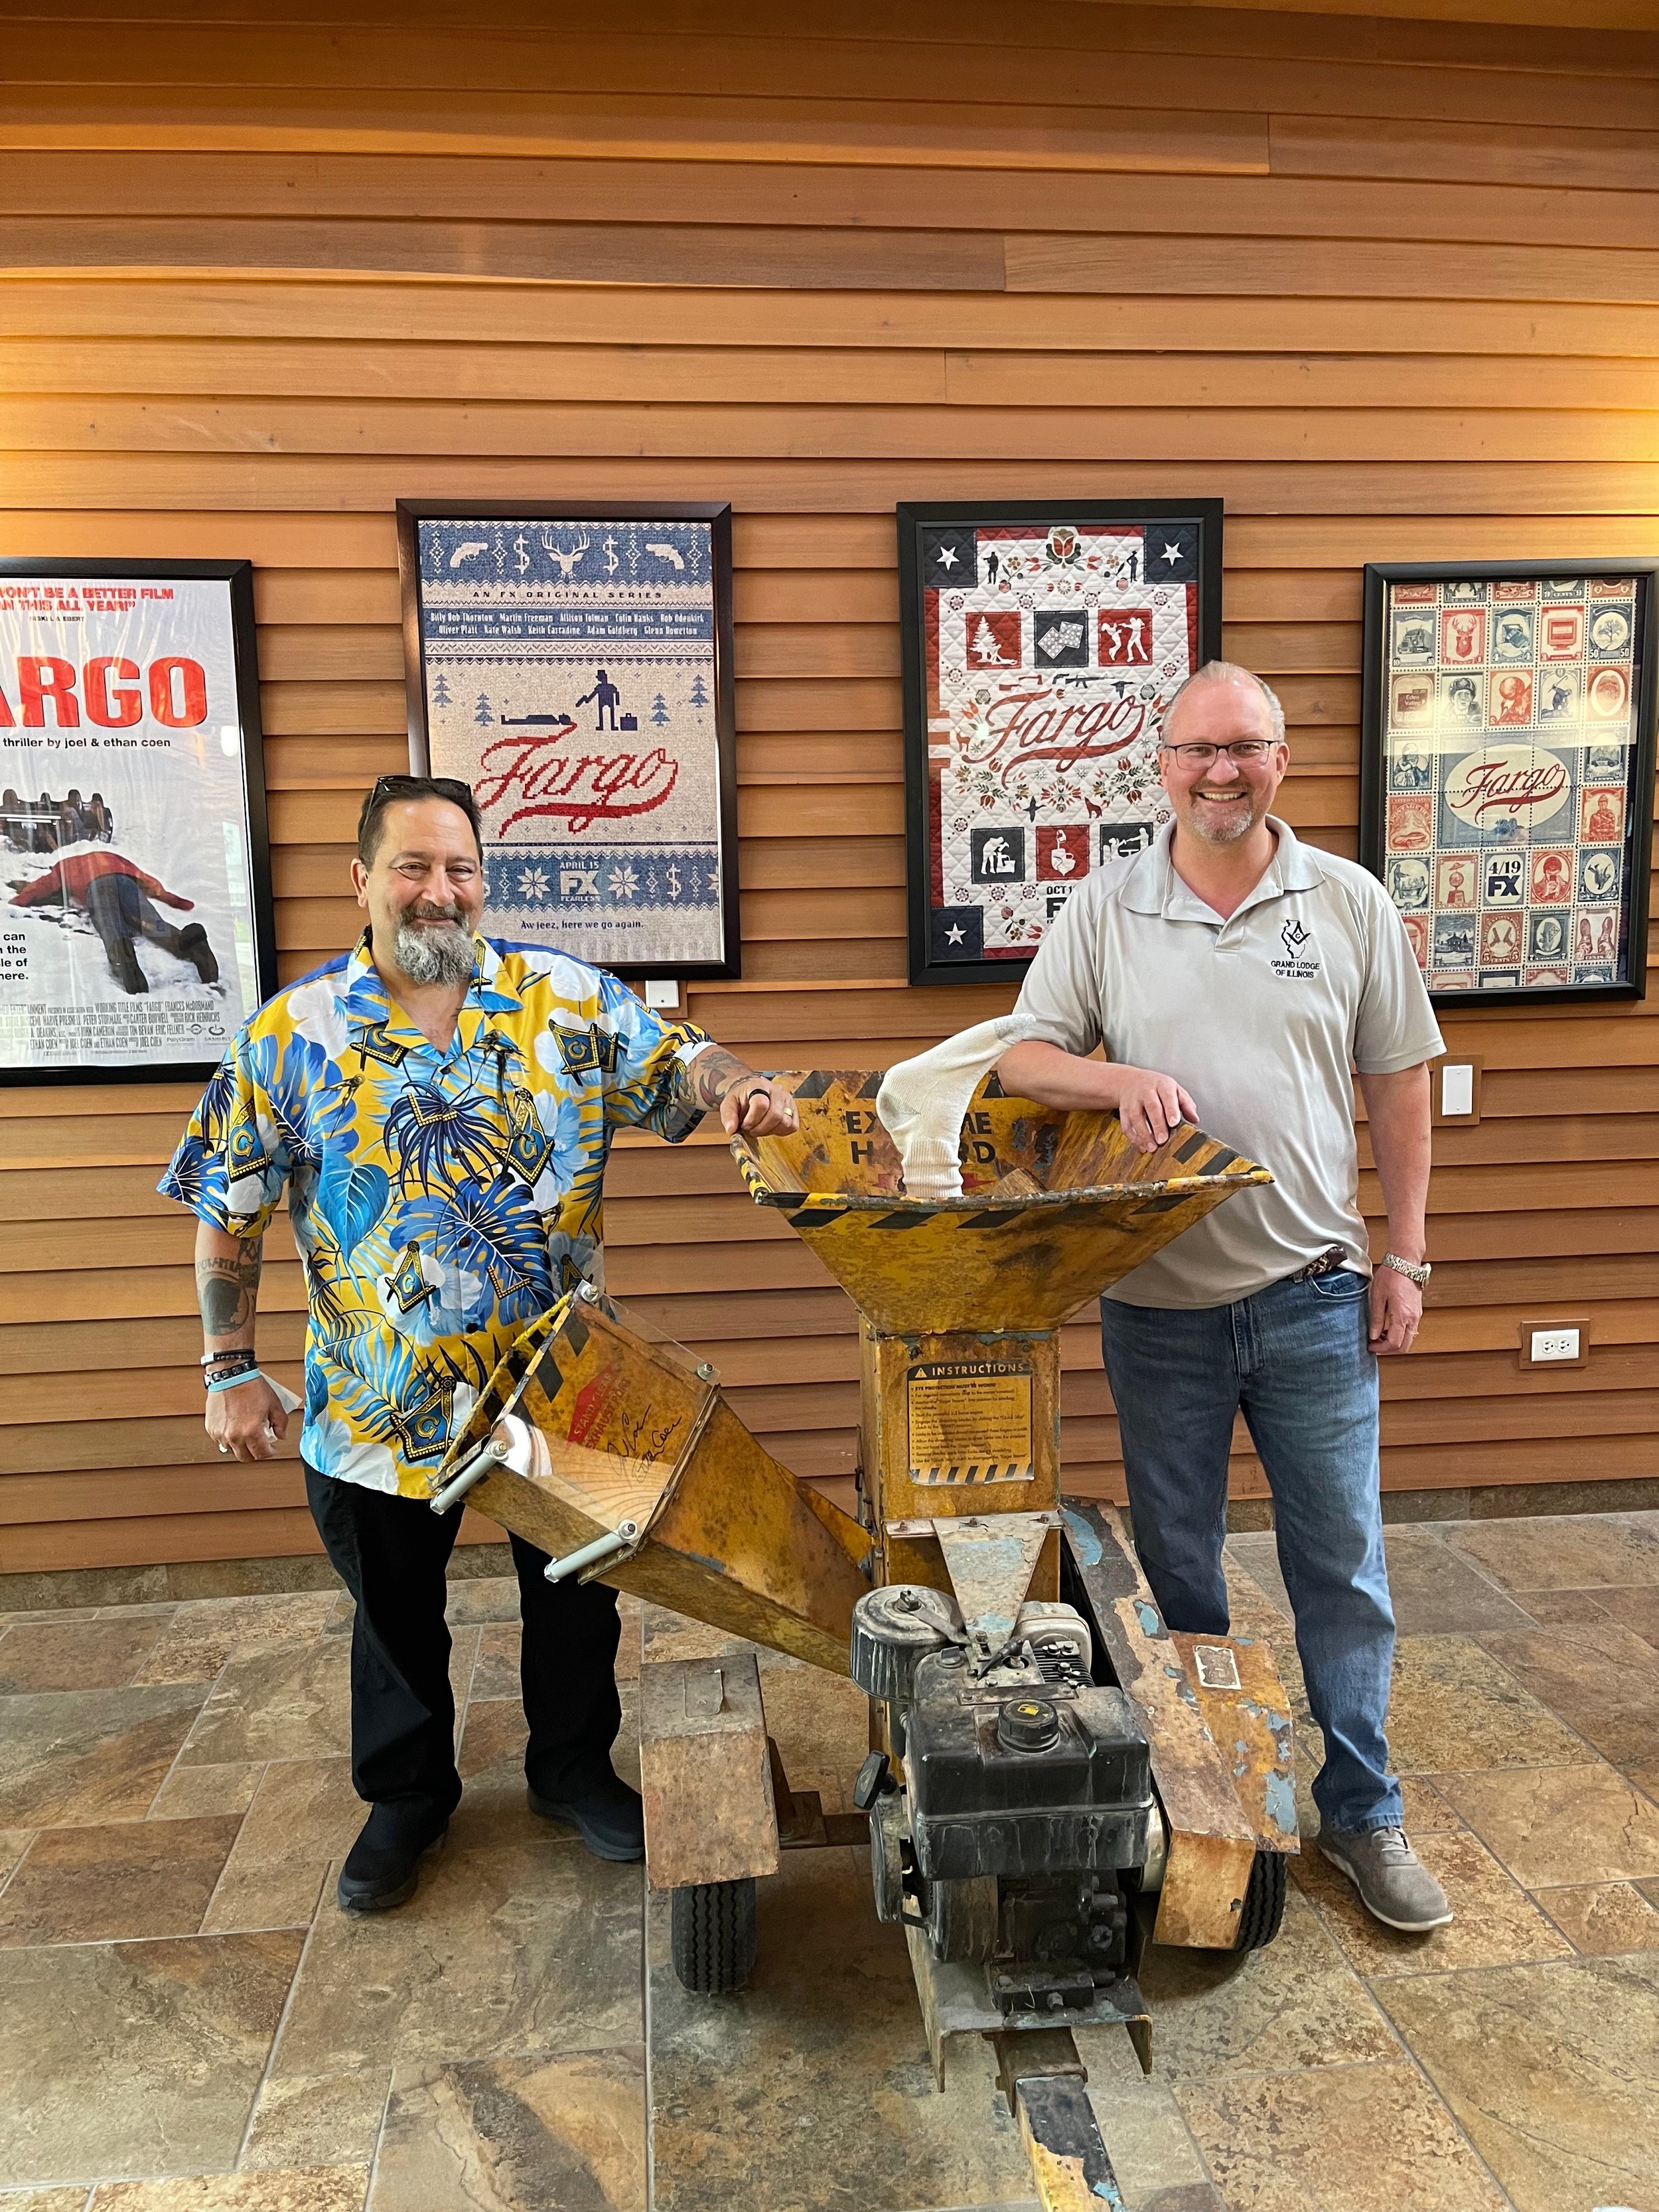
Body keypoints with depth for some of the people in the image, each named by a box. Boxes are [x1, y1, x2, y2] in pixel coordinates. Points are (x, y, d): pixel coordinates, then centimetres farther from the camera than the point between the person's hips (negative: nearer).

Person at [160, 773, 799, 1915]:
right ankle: (407, 1795, 42)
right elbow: (230, 1211, -2)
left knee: (575, 1591, 16)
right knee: (396, 1607, 18)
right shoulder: (292, 1032, -6)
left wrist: (737, 1084, -25)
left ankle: (575, 1767, 41)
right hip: (384, 1392, 0)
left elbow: (676, 1059, -1)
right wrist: (232, 1369, -3)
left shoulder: (566, 997, -5)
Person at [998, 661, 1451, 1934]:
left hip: (1314, 1296, 0)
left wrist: (1406, 1256, 2)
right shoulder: (1108, 909, 0)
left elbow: (1398, 1087, 5)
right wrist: (1120, 1078, -20)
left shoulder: (1352, 904, 1)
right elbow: (1022, 1062, 1)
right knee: (1176, 1564, 14)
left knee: (1343, 1565, 9)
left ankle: (1363, 1811, 28)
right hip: (1160, 1302, 1)